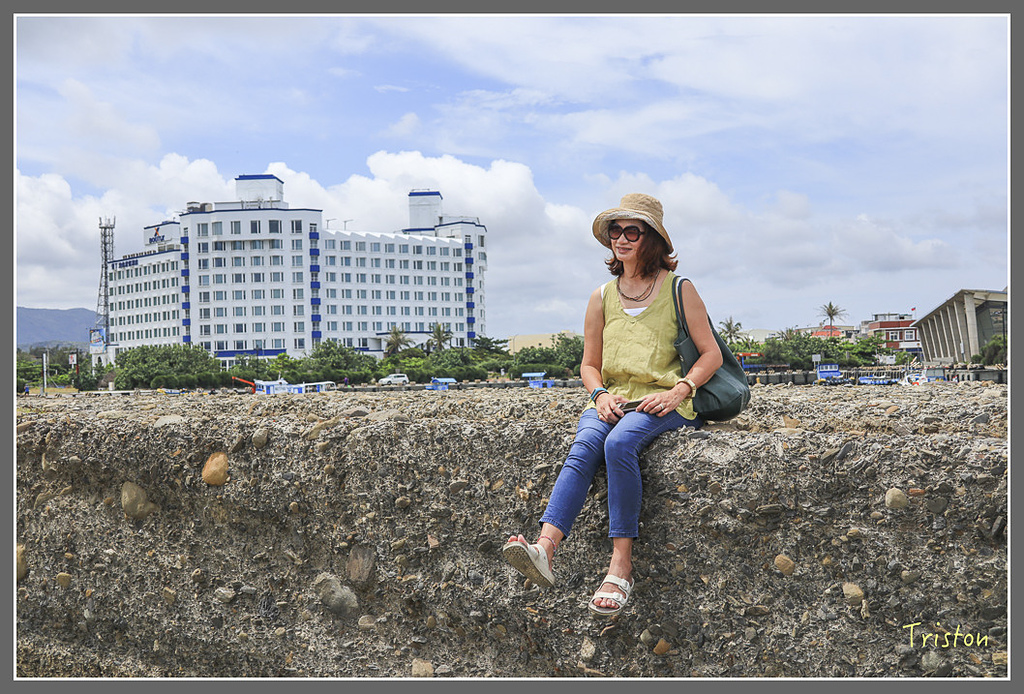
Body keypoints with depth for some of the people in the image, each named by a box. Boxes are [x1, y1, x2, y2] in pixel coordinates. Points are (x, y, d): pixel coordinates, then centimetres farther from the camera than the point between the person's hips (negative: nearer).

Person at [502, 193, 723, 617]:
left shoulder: (679, 290, 6)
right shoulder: (602, 298, 15)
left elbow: (711, 354, 4)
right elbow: (589, 364, 18)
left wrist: (678, 391, -13)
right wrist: (601, 394, -4)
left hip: (665, 406, -3)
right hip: (614, 402, 3)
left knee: (620, 443, -35)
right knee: (585, 446, -30)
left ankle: (621, 567, -33)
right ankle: (544, 549, -47)